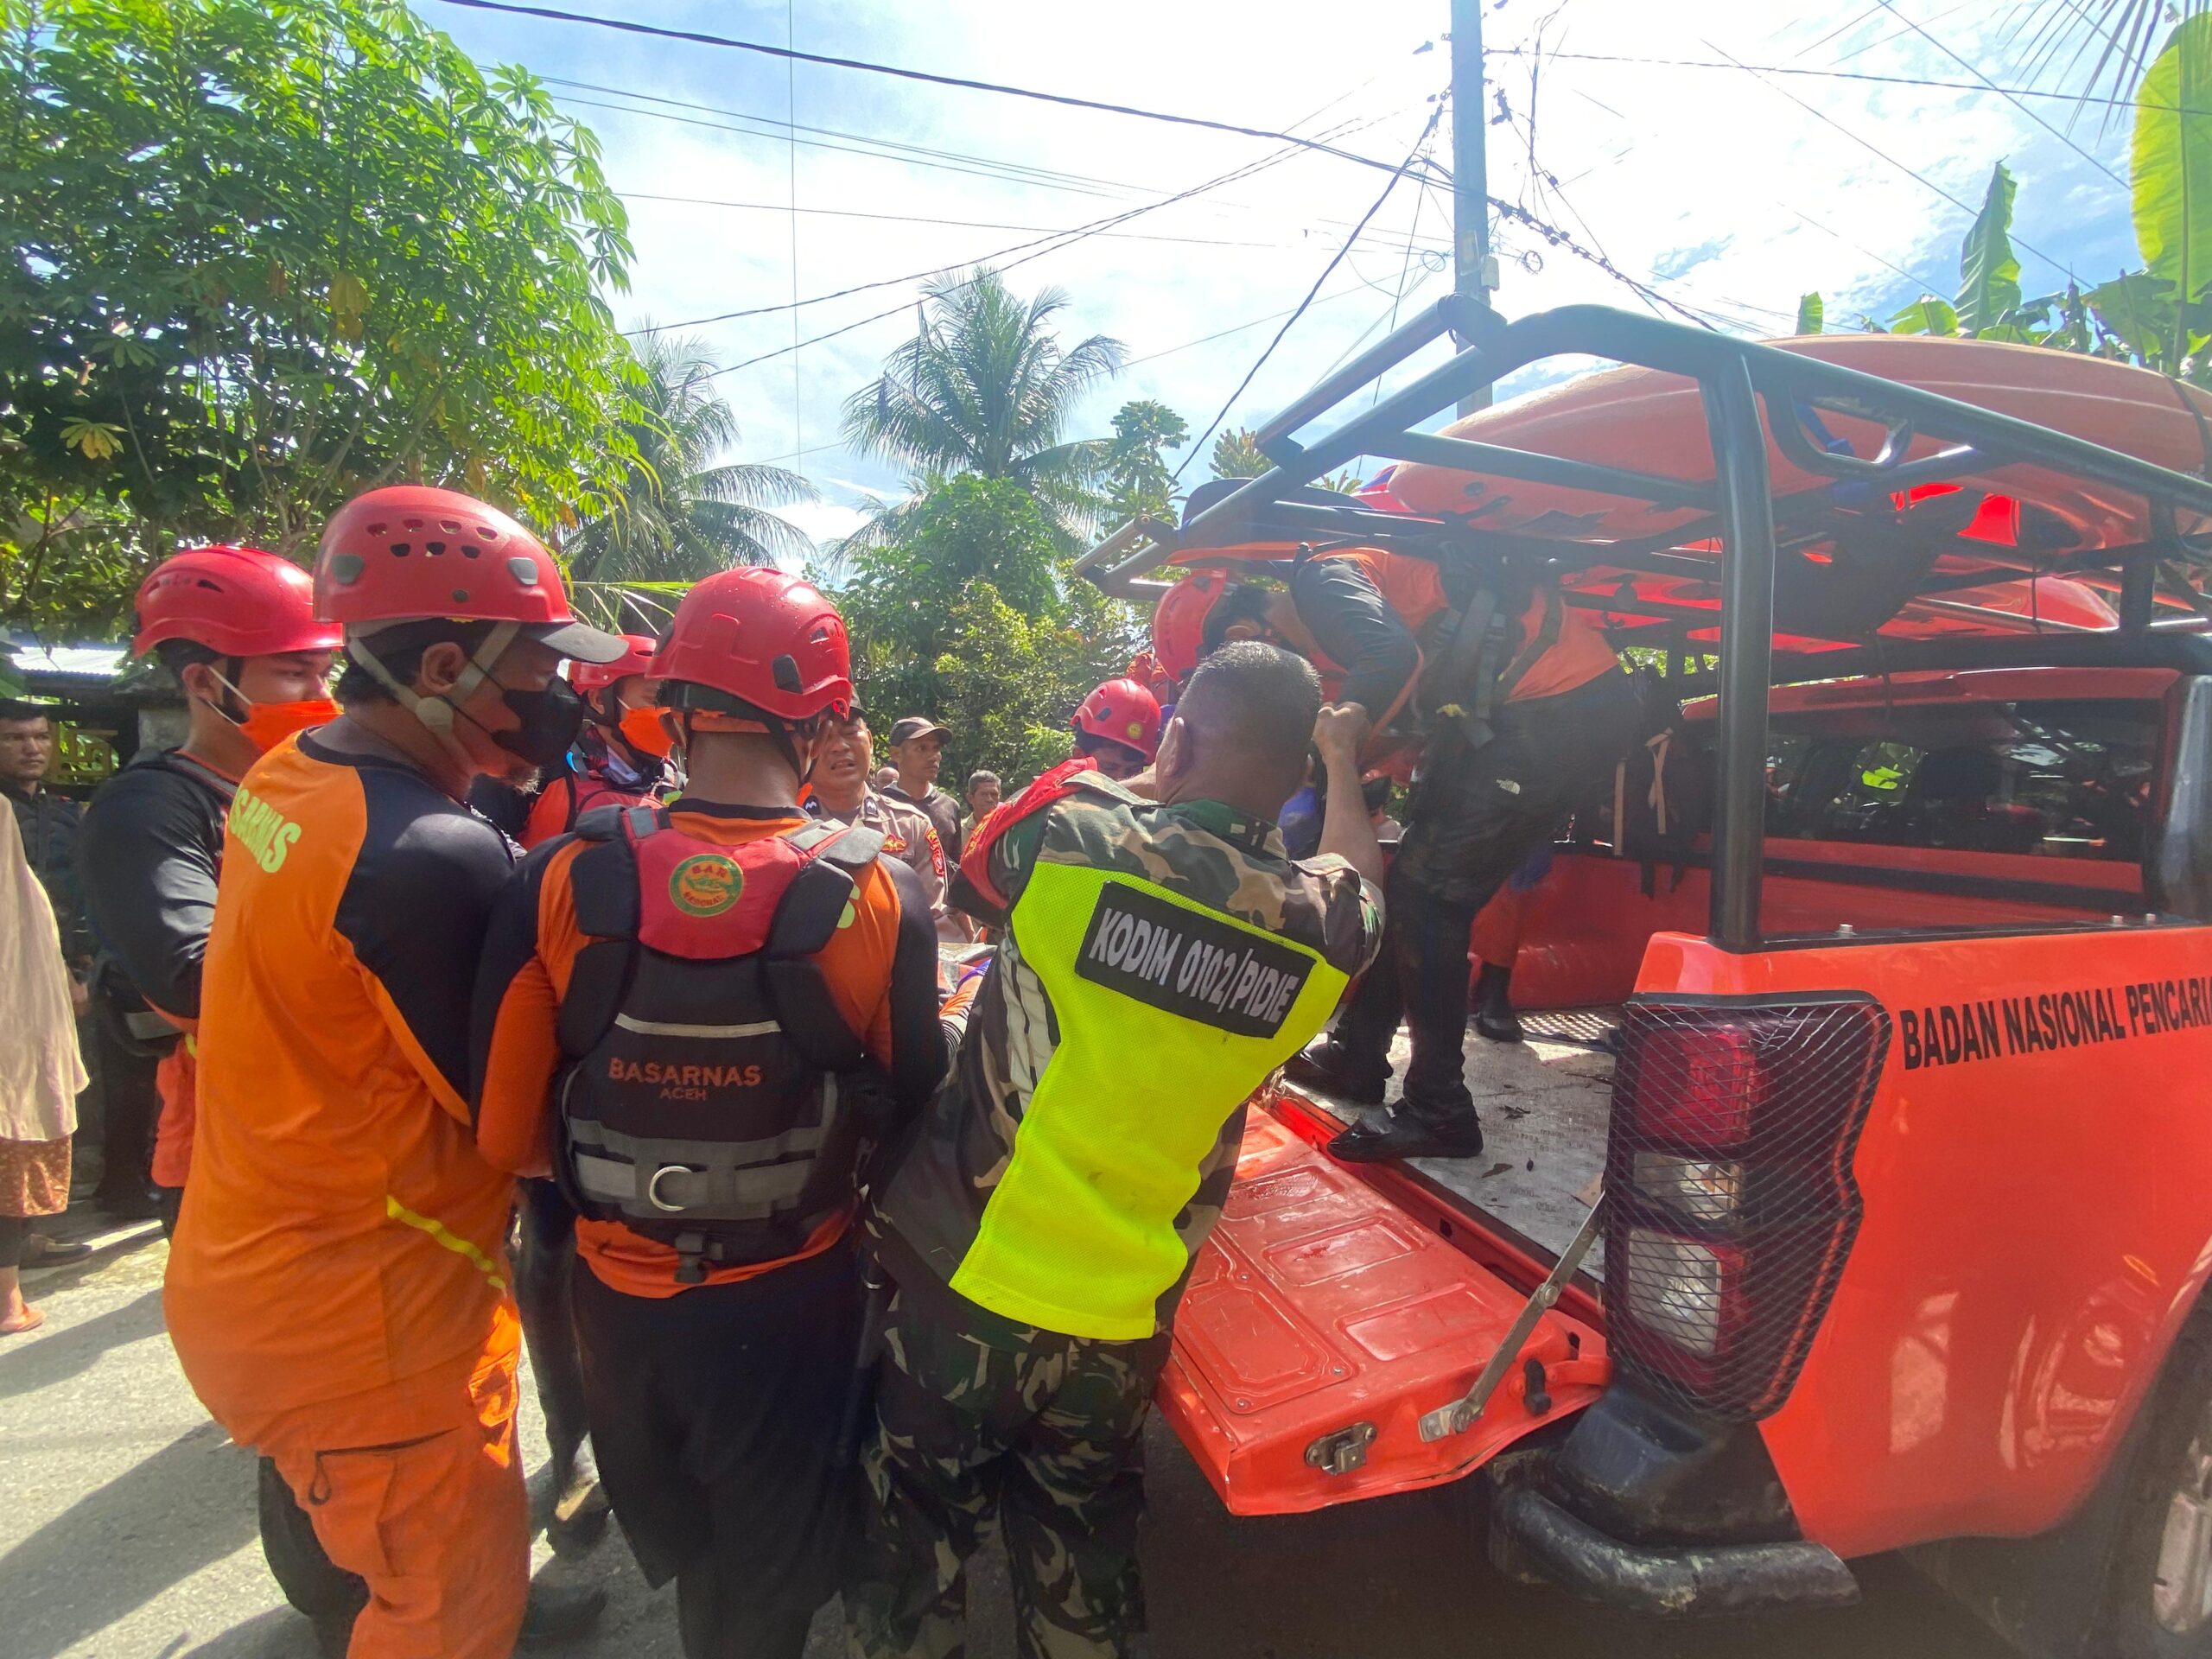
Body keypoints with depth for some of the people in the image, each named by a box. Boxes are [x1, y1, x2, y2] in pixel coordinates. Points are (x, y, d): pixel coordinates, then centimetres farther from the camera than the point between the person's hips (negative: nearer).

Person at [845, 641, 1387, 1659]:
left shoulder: (1072, 837, -21)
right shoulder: (1329, 927, -11)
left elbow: (978, 851, 3)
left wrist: (1155, 781, 12)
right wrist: (1343, 758, 31)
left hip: (968, 1284, -2)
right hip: (1122, 1324, 2)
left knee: (917, 1550, 22)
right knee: (1082, 1561, 26)